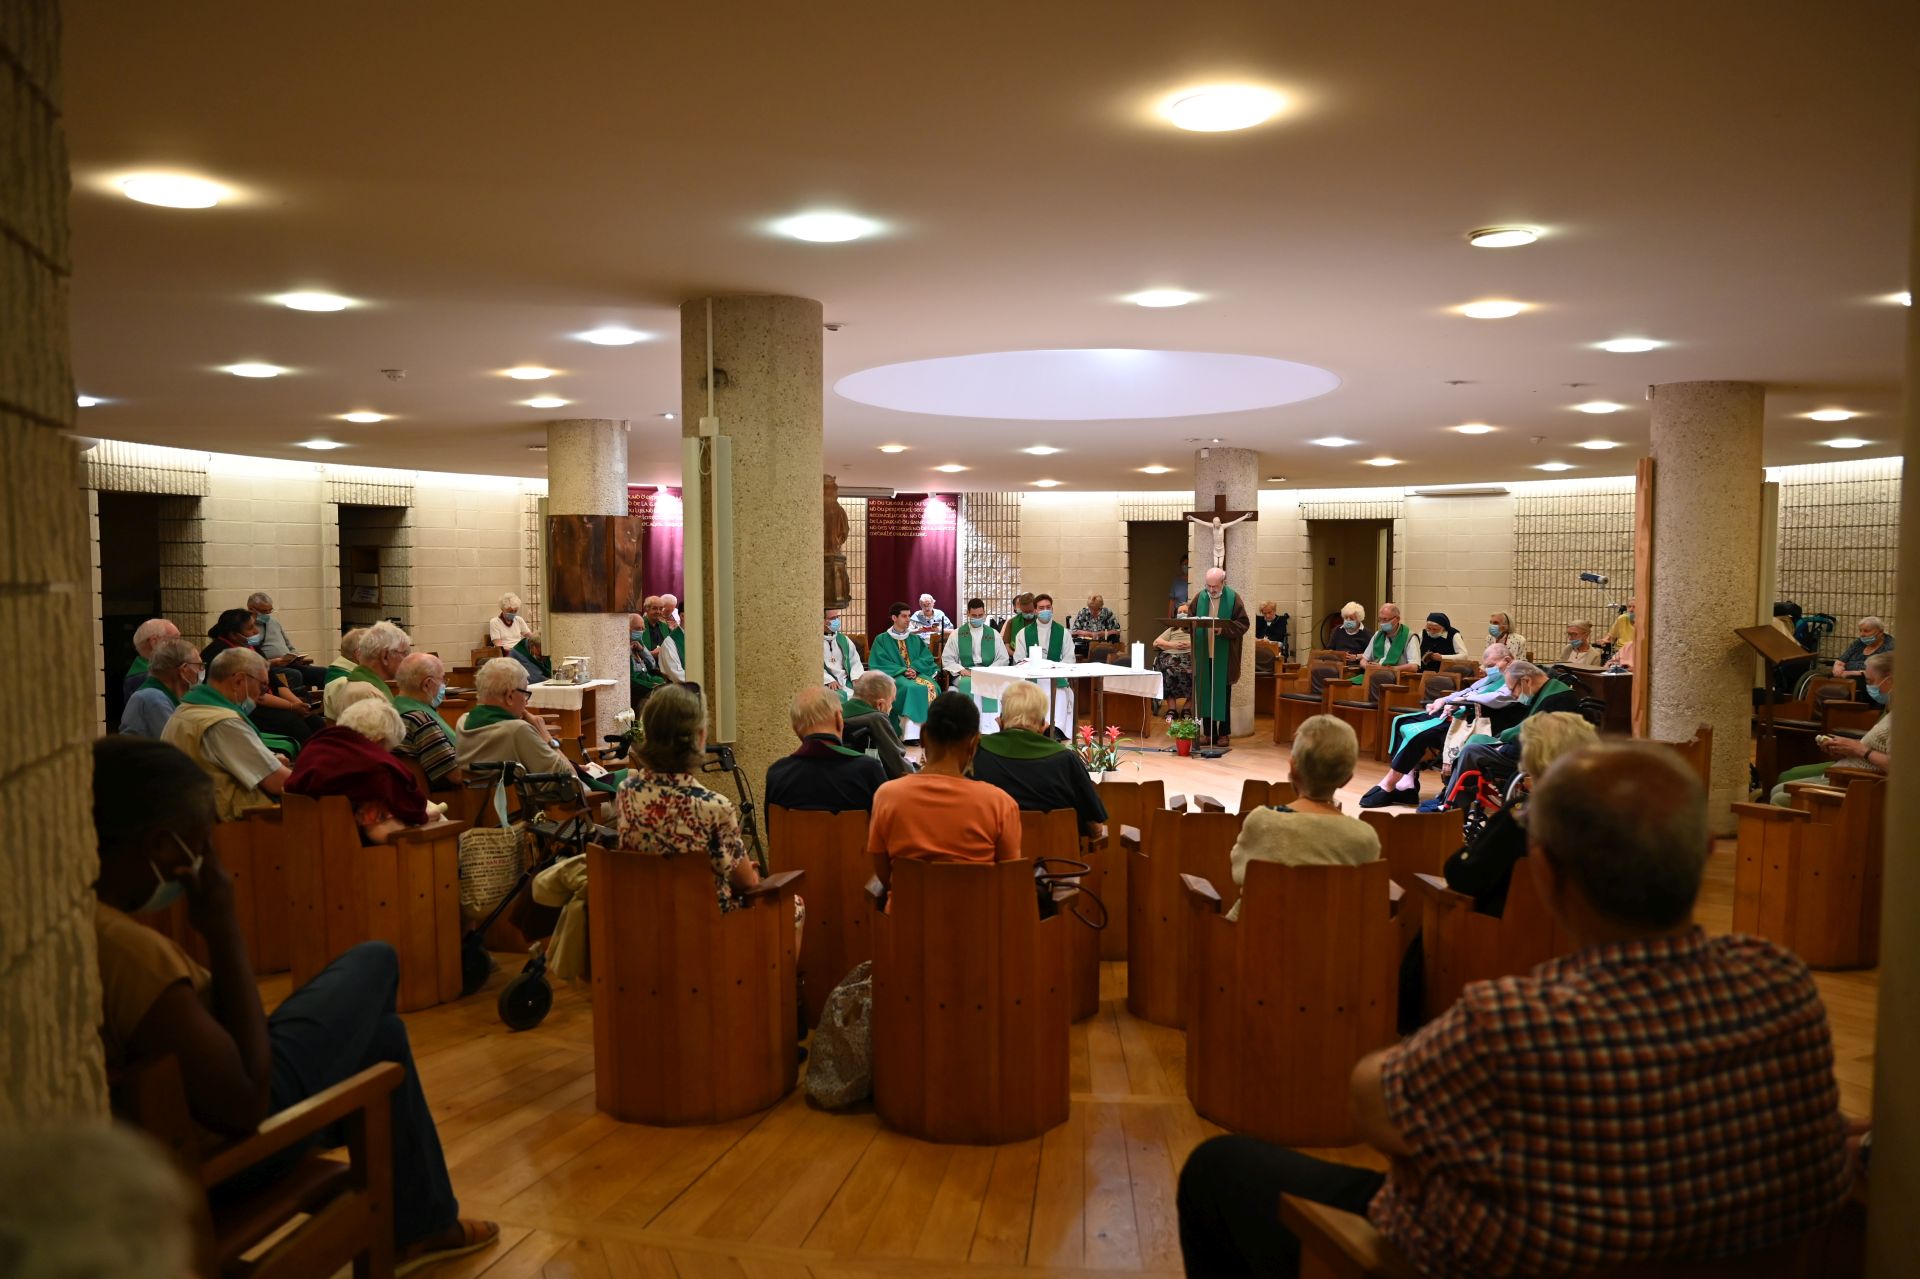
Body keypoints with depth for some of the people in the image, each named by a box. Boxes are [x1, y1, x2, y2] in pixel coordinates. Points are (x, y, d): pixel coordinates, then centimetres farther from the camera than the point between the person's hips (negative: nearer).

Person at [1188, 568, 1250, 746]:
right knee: (1205, 693, 6)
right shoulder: (1200, 597, 5)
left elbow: (1243, 623, -7)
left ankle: (1223, 733, 12)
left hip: (1223, 656, -3)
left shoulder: (1233, 598, -4)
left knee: (1223, 694, 4)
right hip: (1203, 654, 3)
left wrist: (1223, 629, -21)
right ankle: (1209, 732, 14)